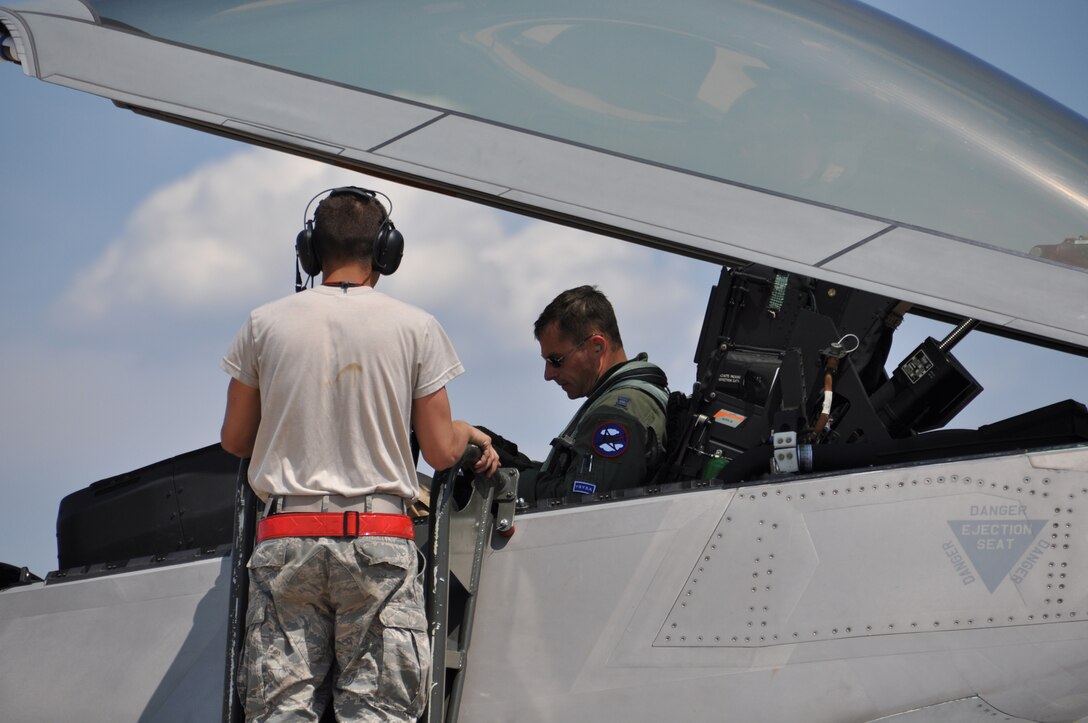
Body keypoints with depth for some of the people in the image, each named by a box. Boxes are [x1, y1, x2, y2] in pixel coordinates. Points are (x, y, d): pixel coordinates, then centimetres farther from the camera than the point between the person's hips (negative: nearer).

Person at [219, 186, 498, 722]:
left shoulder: (265, 325, 5)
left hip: (286, 538, 1)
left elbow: (234, 440, 14)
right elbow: (441, 452, 4)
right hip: (379, 541, -1)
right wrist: (469, 433, 27)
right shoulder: (416, 328, 2)